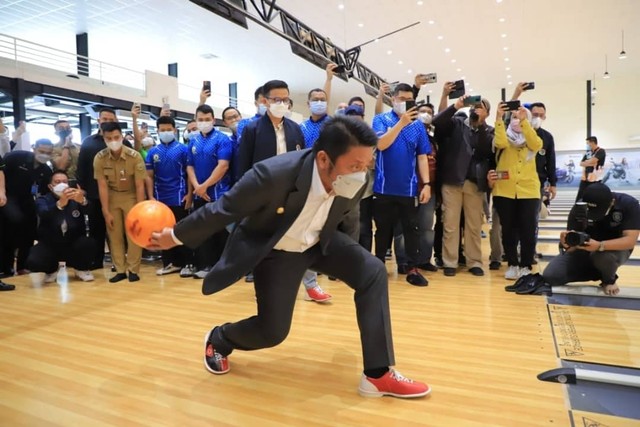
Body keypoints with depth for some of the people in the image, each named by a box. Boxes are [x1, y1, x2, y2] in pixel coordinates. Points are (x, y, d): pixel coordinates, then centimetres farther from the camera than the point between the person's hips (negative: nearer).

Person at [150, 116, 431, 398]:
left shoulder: (355, 182, -23)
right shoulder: (273, 175, -37)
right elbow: (222, 209, -21)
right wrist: (176, 236, -7)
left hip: (319, 243, 4)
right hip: (276, 251, -4)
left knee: (373, 273, -17)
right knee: (272, 331, -1)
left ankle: (379, 374, -7)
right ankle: (218, 339, 35)